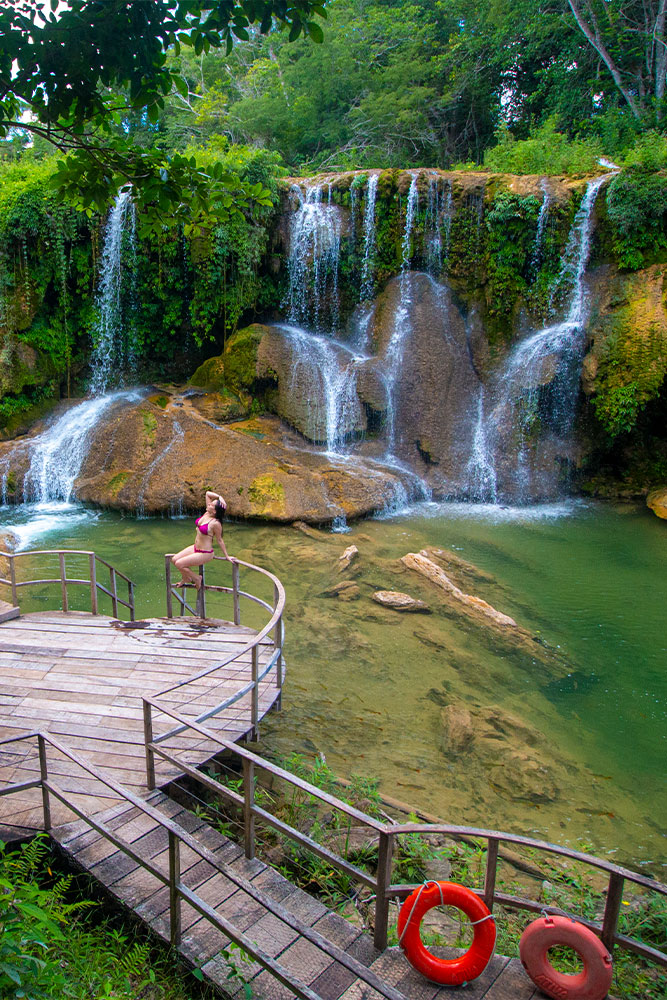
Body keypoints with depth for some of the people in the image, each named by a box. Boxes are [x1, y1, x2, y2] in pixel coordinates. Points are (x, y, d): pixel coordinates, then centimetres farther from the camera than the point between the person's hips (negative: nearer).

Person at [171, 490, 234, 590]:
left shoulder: (215, 523, -26)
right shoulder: (207, 513, -5)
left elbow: (220, 540, -14)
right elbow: (208, 493, 0)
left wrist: (227, 556, -8)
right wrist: (219, 497, -13)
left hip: (205, 554, -9)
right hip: (195, 548, 9)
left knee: (179, 564, -13)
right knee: (174, 559, 7)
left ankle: (196, 578, 11)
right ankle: (186, 579, 31)